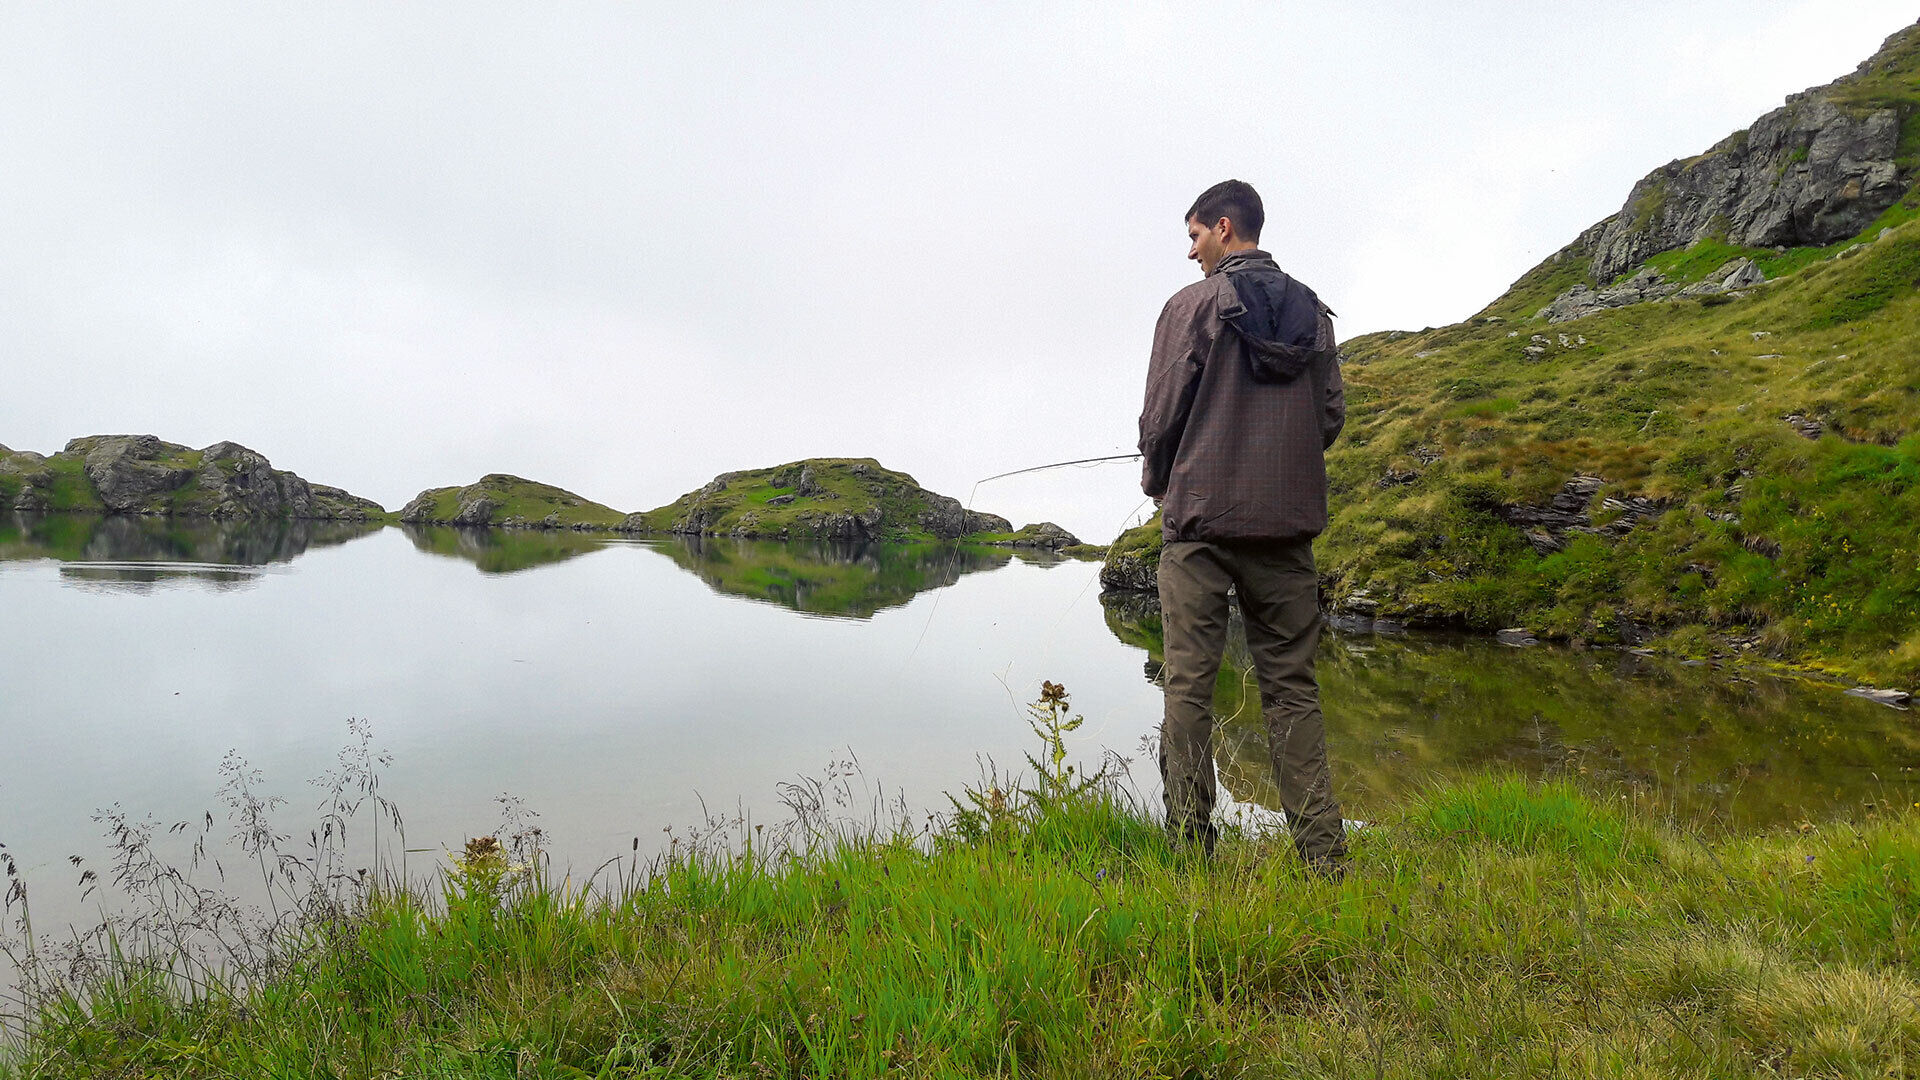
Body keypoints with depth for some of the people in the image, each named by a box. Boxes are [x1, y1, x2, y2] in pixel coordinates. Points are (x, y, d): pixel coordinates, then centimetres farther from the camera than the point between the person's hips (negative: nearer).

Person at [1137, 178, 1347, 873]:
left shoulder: (1194, 305, -2)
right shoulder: (1313, 311, 12)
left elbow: (1162, 411, -5)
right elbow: (1332, 415, 12)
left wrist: (1156, 481, 13)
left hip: (1200, 516, -4)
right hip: (1290, 520, 5)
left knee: (1188, 685, 0)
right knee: (1291, 686, 8)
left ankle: (1190, 847, 2)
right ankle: (1323, 853, 7)